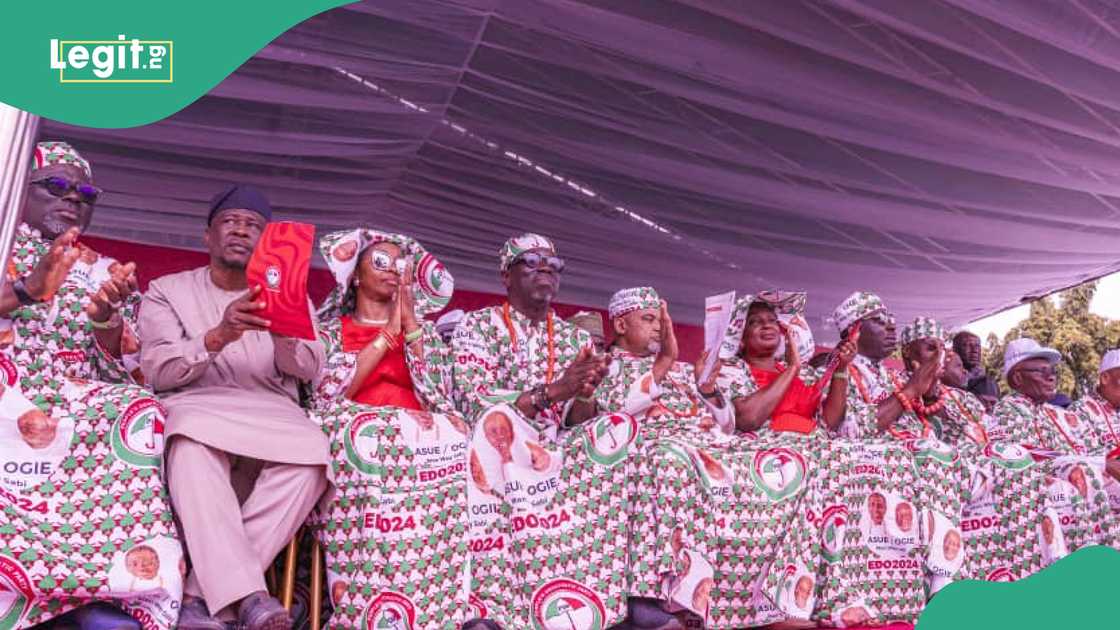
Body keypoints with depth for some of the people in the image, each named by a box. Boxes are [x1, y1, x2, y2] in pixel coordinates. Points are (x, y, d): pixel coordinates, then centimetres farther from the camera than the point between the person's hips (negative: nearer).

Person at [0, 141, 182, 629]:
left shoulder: (106, 273, 16)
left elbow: (121, 372, 5)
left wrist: (103, 314, -14)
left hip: (76, 404, 2)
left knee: (136, 407, -29)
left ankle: (105, 590, -32)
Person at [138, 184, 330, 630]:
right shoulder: (168, 290, 12)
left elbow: (308, 369, 0)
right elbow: (157, 371, -3)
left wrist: (280, 331, -22)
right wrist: (218, 336, -22)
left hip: (271, 417, 2)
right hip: (195, 407, -1)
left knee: (313, 455, -32)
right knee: (194, 446, -38)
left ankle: (206, 593, -26)